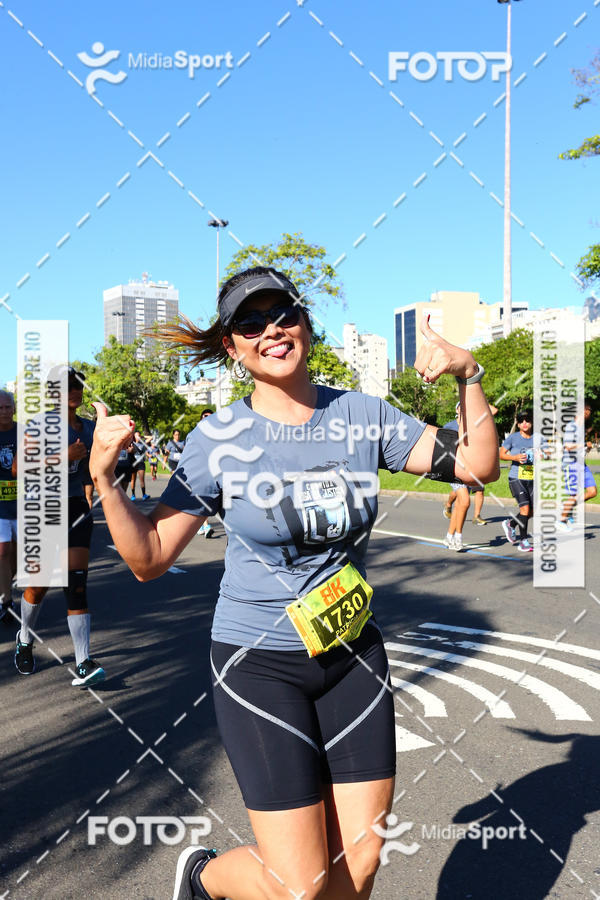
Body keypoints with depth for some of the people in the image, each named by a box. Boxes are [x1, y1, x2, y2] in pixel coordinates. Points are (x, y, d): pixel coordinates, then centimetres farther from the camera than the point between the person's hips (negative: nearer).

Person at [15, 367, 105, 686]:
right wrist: (63, 457, -25)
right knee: (39, 584, 6)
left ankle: (83, 663, -7)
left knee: (76, 585, -5)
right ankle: (25, 641, 35)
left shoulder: (88, 428, 9)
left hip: (76, 509, 4)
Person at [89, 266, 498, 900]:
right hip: (258, 664, -3)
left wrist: (468, 372, -11)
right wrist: (102, 475, -19)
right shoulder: (217, 440, -10)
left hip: (355, 656, 4)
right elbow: (148, 560, -6)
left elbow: (477, 465, 0)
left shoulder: (363, 415, -2)